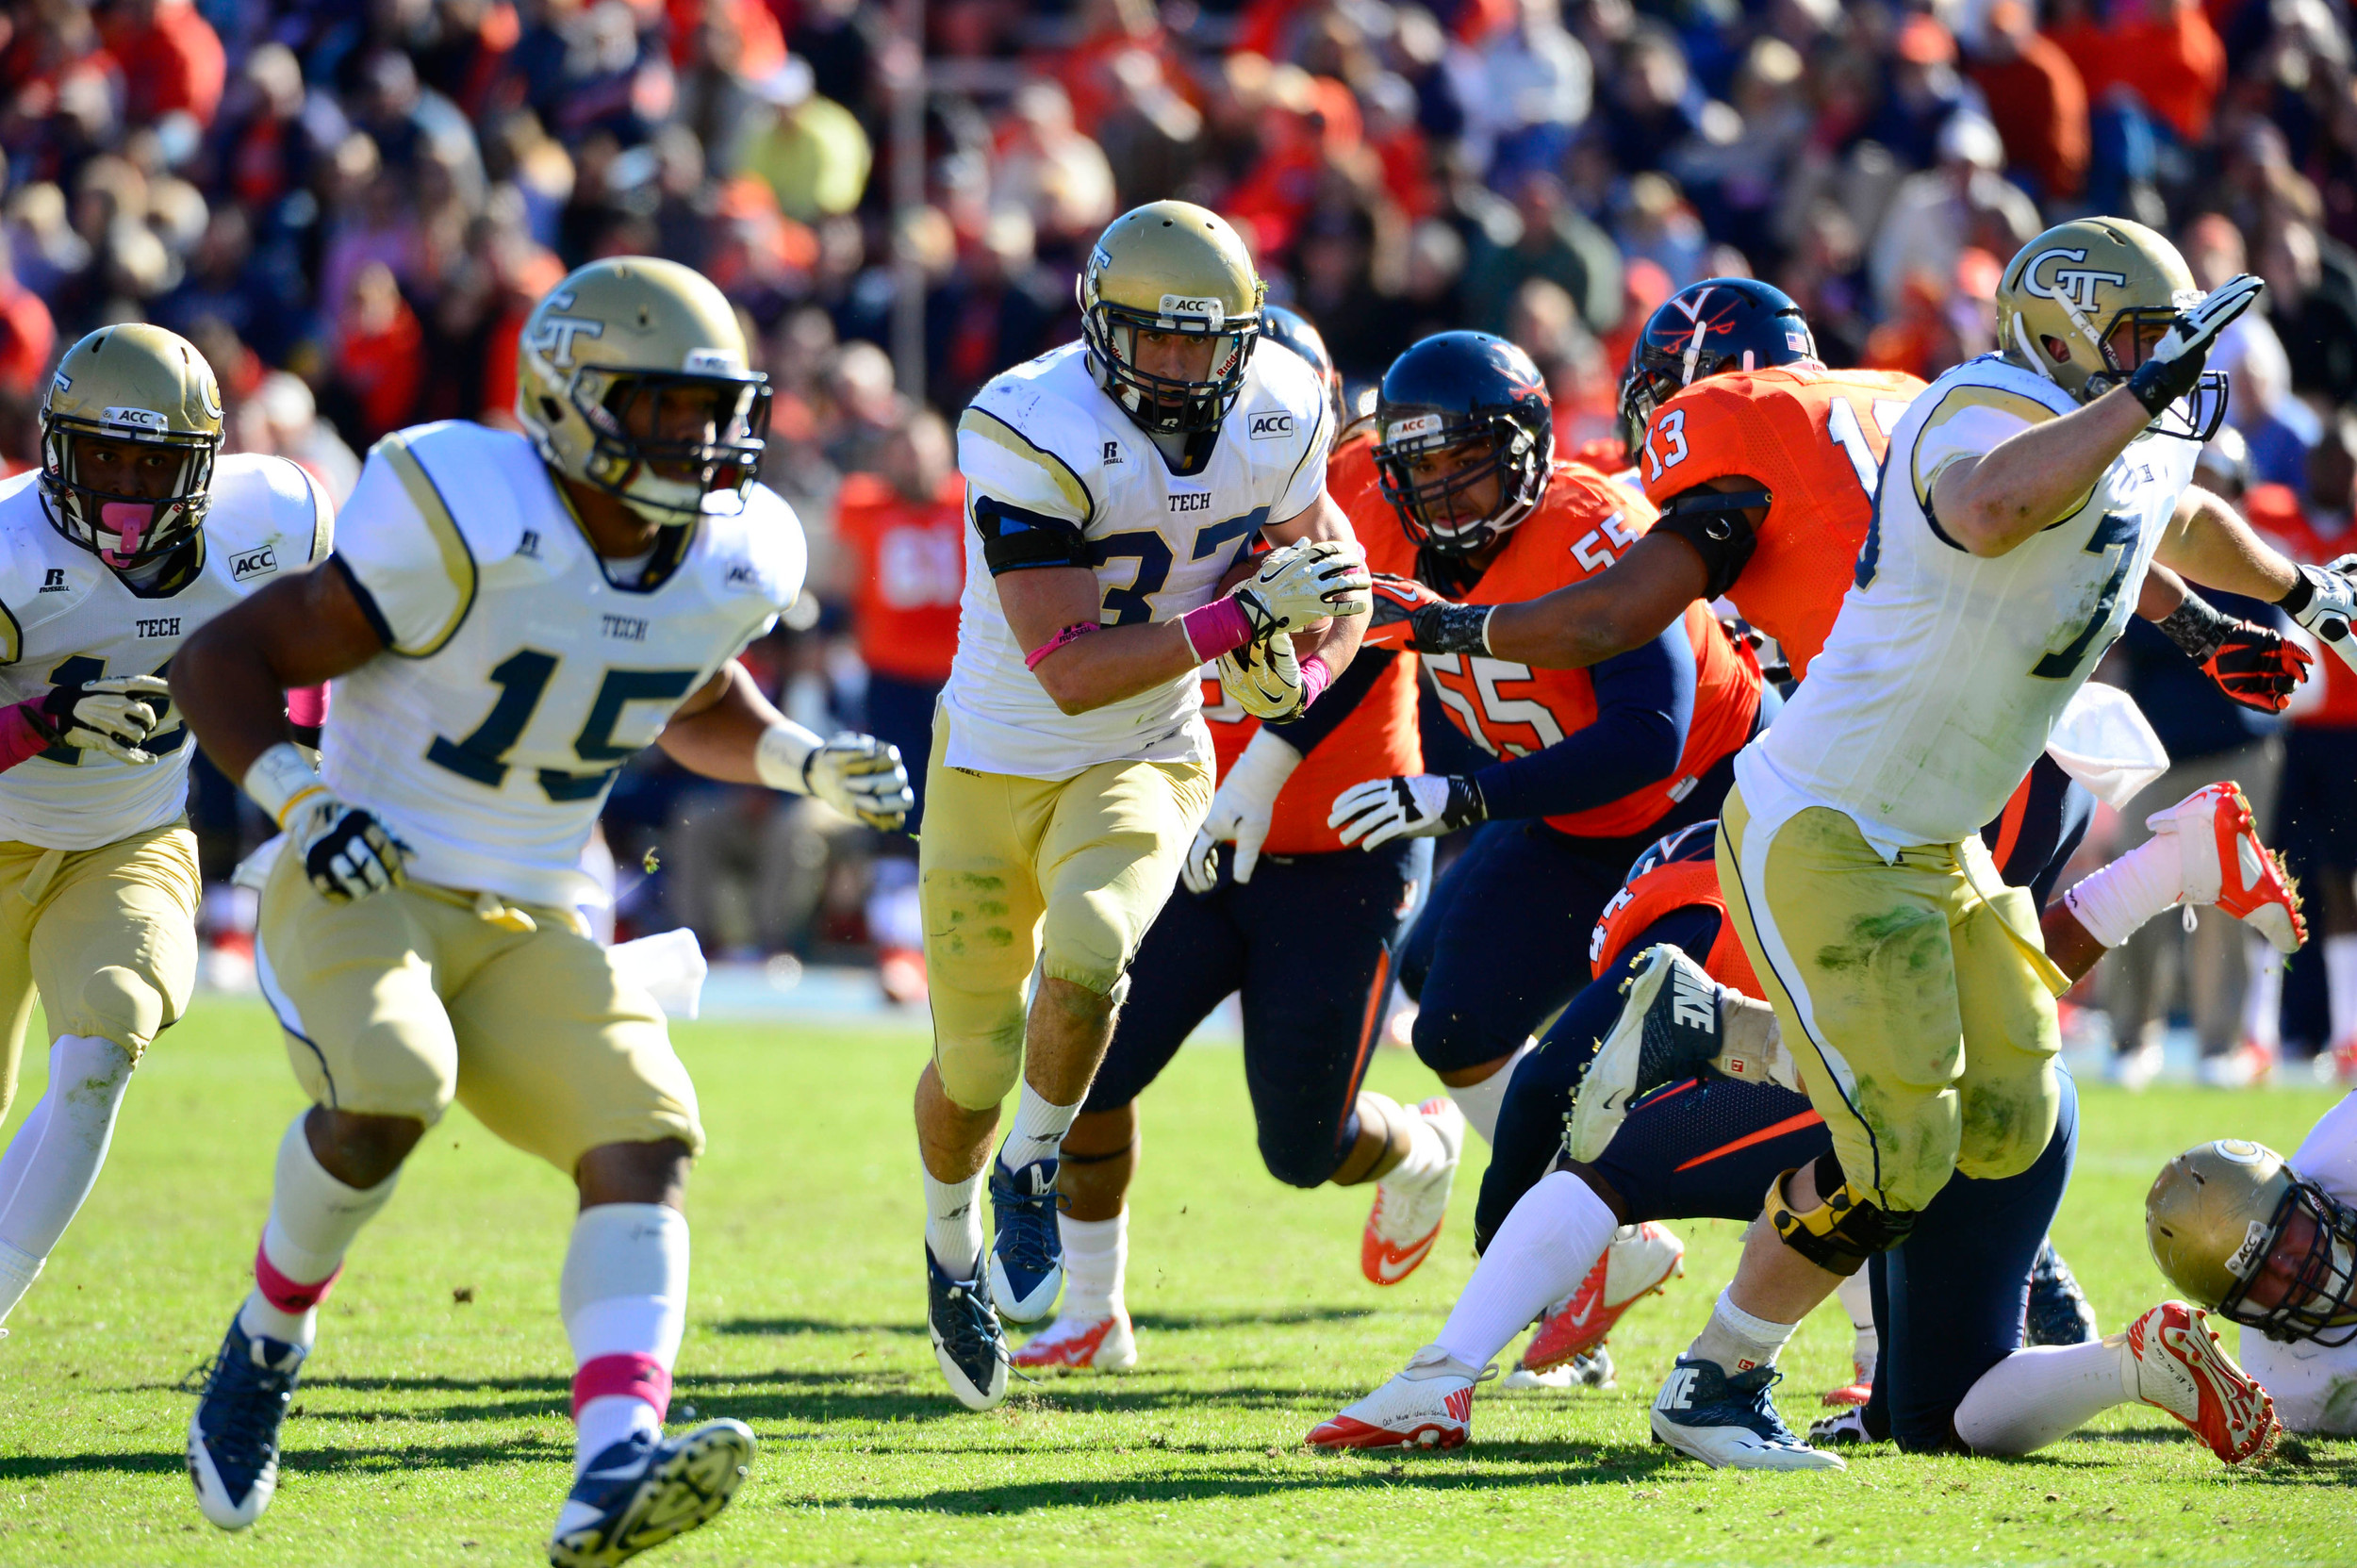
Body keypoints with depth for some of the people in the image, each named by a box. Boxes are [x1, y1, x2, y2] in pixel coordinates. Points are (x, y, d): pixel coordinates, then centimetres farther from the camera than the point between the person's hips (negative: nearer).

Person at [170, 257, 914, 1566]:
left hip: (528, 925, 6)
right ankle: (265, 1346, -5)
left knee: (644, 1147, -17)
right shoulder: (468, 533, -19)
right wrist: (300, 798, -27)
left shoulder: (729, 564, 1)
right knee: (387, 1088, -33)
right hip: (362, 887, -6)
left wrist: (805, 764, 6)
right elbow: (220, 660, -12)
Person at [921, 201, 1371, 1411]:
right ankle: (952, 1242, 38)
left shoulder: (1276, 422, -9)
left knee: (1085, 949, -29)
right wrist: (1248, 616, -35)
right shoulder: (1036, 436, -26)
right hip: (996, 762, -2)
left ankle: (1030, 1173, -2)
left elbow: (1328, 590, 9)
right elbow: (1070, 669, -30)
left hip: (1144, 764, 2)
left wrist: (1297, 675, -14)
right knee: (973, 1063, 5)